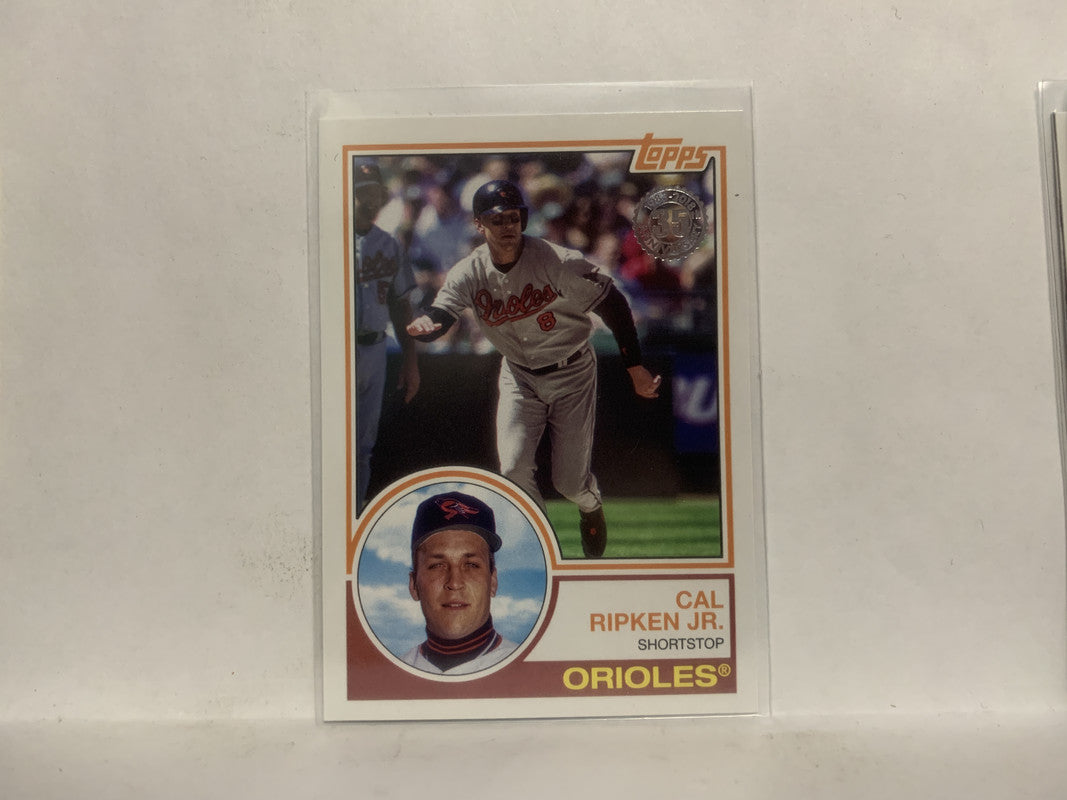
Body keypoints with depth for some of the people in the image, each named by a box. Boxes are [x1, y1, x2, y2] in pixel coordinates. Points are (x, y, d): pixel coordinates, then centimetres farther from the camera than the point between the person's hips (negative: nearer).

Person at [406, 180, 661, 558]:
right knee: (513, 469, -12)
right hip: (518, 375, 3)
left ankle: (592, 509, 41)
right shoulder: (468, 273, -13)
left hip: (572, 374, -2)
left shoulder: (559, 262, -23)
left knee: (570, 481, 2)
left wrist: (635, 368, -19)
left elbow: (613, 304, -17)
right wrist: (425, 324, -50)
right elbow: (440, 314, -24)